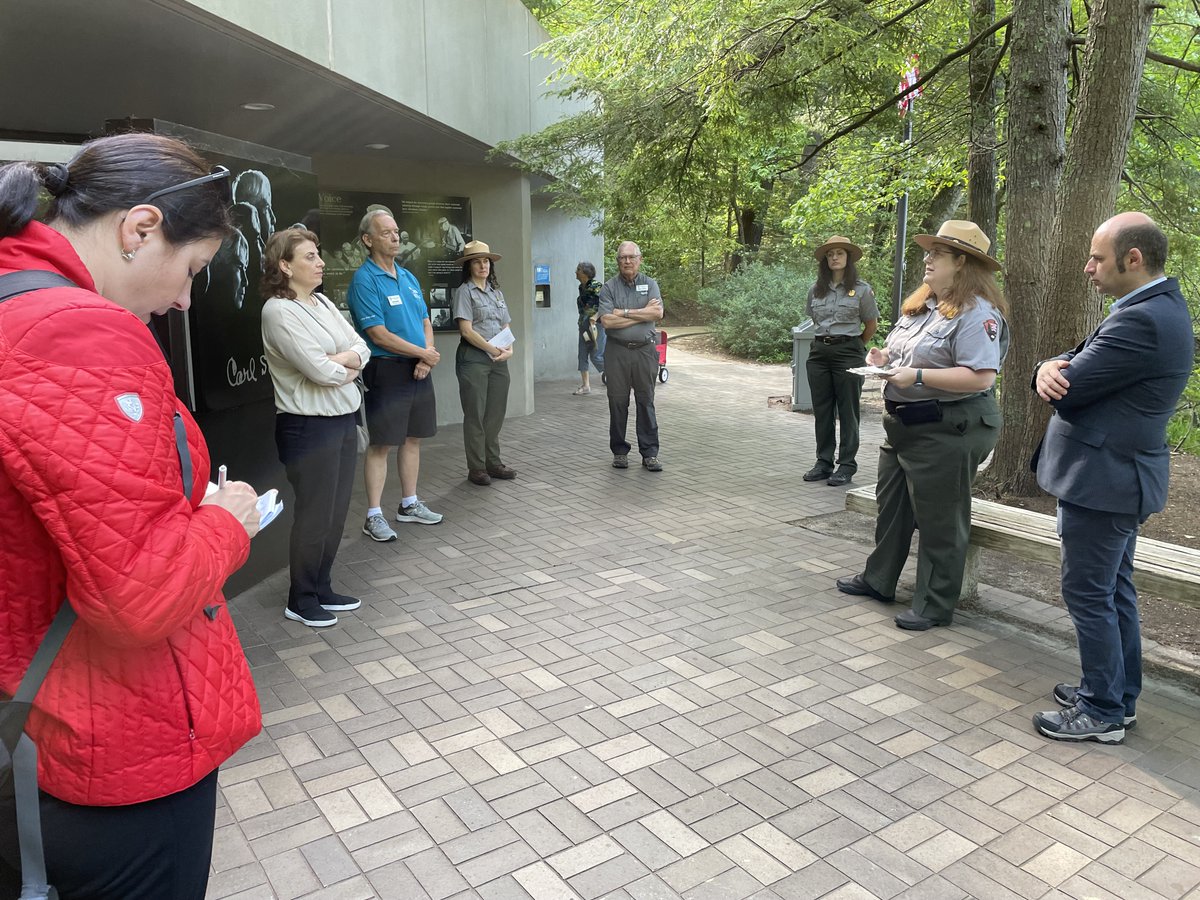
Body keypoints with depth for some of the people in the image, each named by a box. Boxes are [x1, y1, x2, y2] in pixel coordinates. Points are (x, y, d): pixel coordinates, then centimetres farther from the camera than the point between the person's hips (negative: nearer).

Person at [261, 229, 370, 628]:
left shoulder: (323, 303, 11)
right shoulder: (279, 311, -15)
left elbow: (362, 349, 6)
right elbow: (320, 371, -21)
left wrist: (335, 361, -13)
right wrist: (348, 366, -2)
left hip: (343, 418, 8)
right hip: (309, 426, -8)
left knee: (337, 510, 14)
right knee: (315, 515, 2)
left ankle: (322, 588, 29)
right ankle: (301, 600, 19)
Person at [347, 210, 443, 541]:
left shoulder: (409, 277, 13)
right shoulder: (365, 280, -11)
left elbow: (425, 322, 14)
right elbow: (379, 335, -18)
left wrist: (426, 358, -6)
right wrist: (423, 353, -12)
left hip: (418, 372, 7)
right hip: (386, 371, -7)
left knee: (413, 439, 14)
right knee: (382, 444, -3)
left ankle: (409, 504, 27)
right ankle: (374, 516, 6)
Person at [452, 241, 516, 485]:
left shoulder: (496, 291, 17)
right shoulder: (464, 291, -3)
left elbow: (506, 326, 15)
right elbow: (466, 330, -11)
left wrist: (509, 349, -4)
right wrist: (493, 349, -15)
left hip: (499, 360, 6)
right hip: (474, 358, -6)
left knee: (496, 413, 9)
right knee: (475, 414, -1)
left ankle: (493, 463, 19)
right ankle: (476, 468, 6)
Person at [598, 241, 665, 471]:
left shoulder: (650, 285, 8)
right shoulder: (609, 287, 3)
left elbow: (658, 313, -8)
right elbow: (607, 320, -12)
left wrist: (625, 312, -11)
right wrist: (643, 313, -9)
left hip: (645, 350, 1)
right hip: (617, 351, -1)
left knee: (646, 402, 3)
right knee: (618, 403, 4)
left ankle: (649, 453, 8)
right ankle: (619, 452, 15)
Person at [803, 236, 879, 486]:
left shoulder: (861, 289, -3)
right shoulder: (816, 290, 7)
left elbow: (871, 324, 6)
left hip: (848, 352, -4)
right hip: (819, 351, 4)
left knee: (847, 411, 1)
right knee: (822, 410, 7)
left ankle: (846, 465, 6)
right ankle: (824, 462, 16)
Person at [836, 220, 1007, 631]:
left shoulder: (977, 313, -18)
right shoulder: (921, 305, 11)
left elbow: (980, 378, -26)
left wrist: (918, 376, -28)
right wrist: (885, 358, 2)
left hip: (947, 431, -10)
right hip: (904, 423, 10)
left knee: (938, 519, 2)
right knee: (891, 505, 20)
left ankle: (935, 605, 16)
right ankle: (878, 580, 36)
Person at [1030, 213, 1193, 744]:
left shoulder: (1143, 320, -23)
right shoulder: (1159, 307, 12)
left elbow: (1070, 386, -22)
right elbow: (1067, 370, 8)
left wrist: (1056, 375, 1)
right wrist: (1050, 368, -14)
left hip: (1103, 478, -11)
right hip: (1121, 474, 11)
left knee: (1088, 594, 0)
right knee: (1114, 591, 18)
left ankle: (1103, 713, 13)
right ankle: (1119, 695, 32)